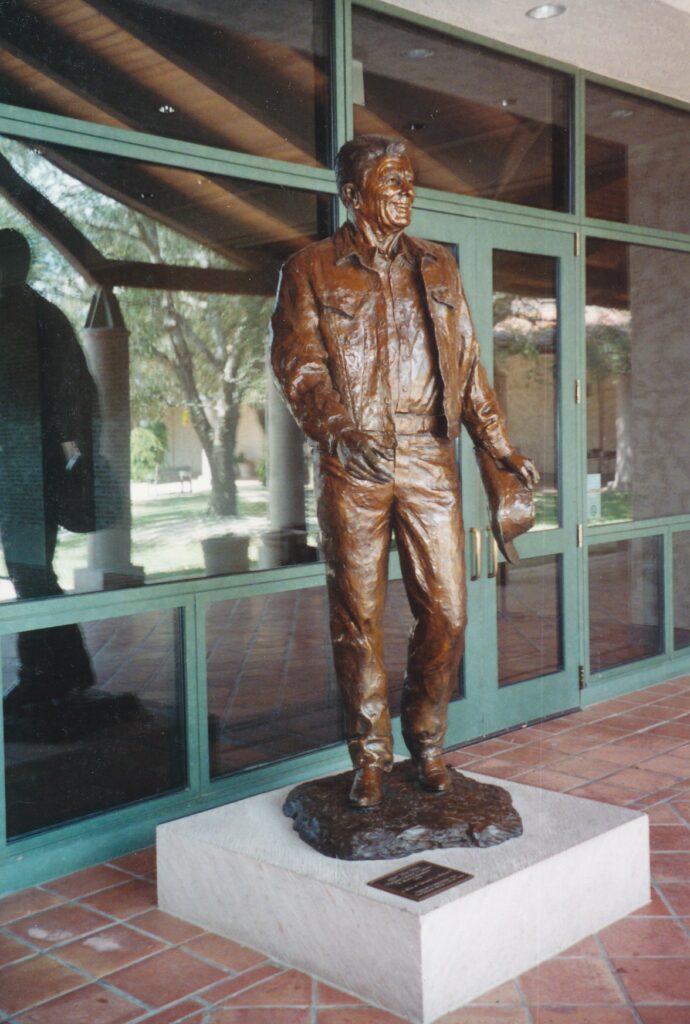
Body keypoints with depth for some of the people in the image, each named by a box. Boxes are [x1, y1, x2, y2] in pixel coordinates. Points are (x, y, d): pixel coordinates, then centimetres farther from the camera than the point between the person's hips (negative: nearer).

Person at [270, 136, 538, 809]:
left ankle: (427, 741, 22)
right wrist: (339, 429, -24)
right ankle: (370, 757, 17)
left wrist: (501, 448, 10)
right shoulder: (310, 272, 6)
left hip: (429, 458, 3)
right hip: (352, 465, -3)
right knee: (358, 617, 2)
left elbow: (466, 365, 18)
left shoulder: (437, 269, 17)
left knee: (447, 609, 1)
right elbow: (298, 365, -6)